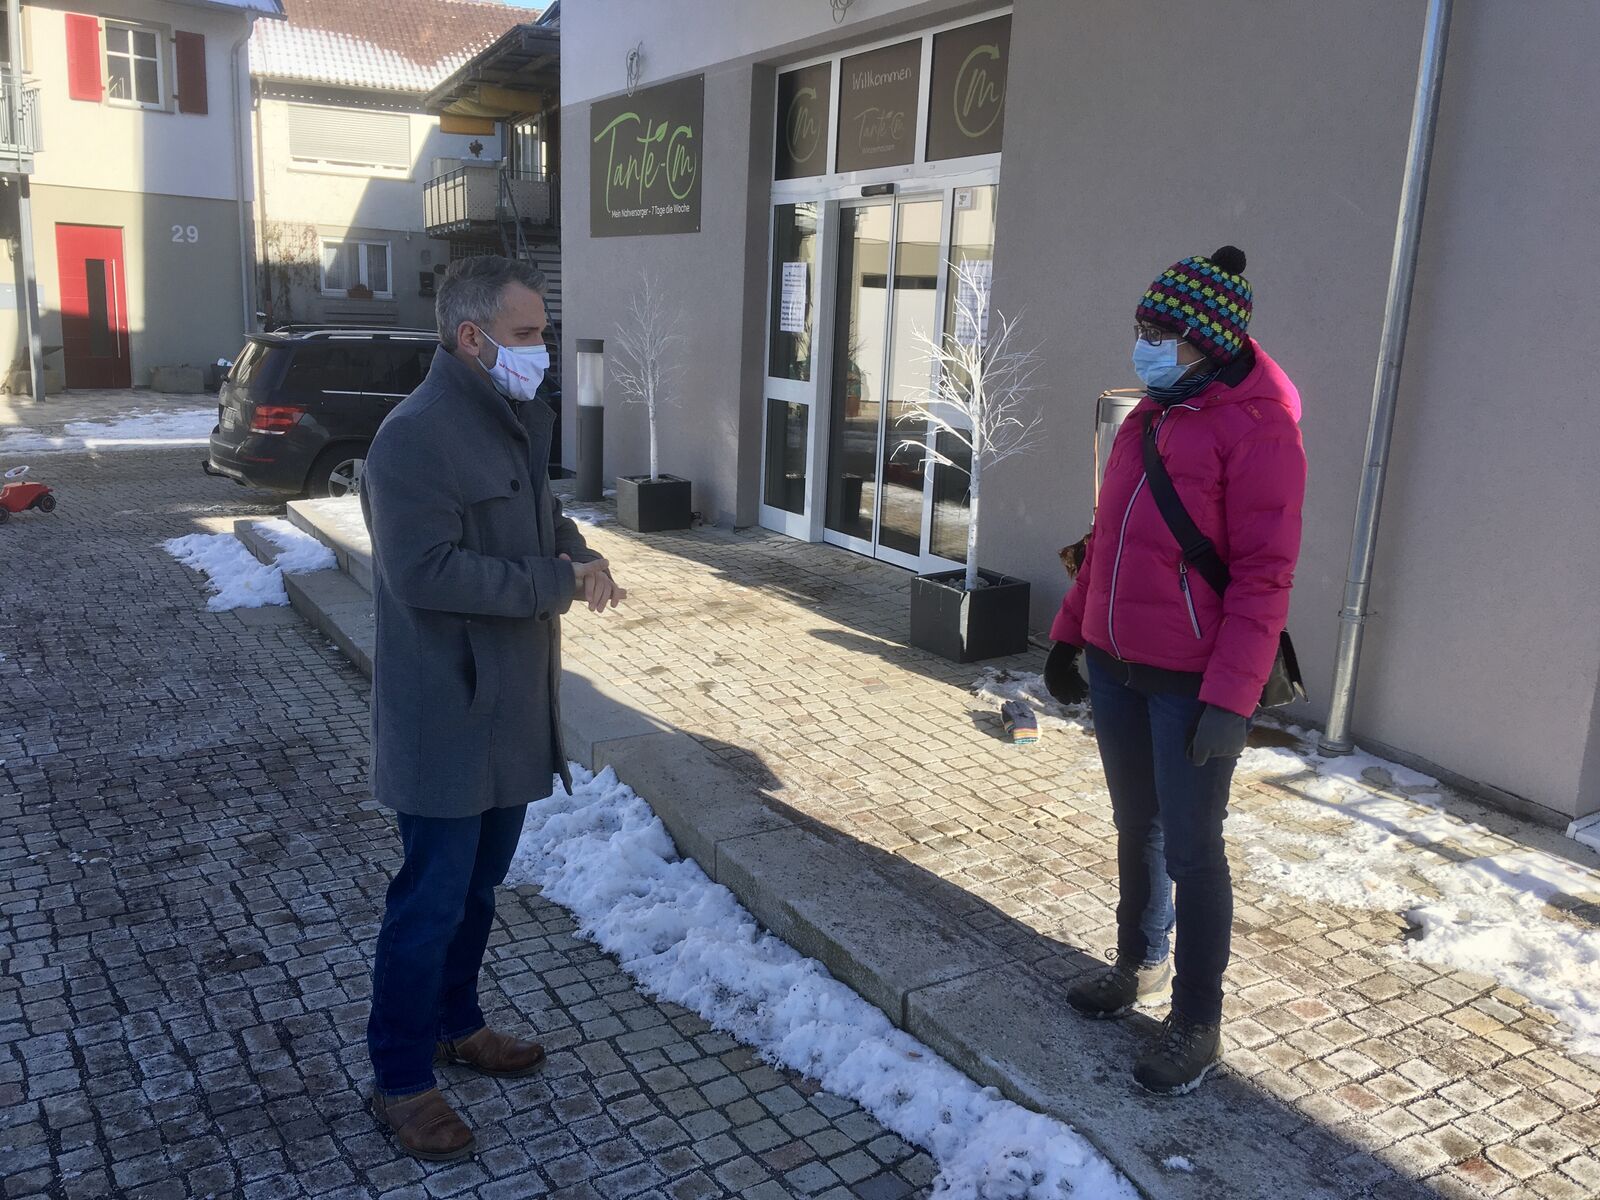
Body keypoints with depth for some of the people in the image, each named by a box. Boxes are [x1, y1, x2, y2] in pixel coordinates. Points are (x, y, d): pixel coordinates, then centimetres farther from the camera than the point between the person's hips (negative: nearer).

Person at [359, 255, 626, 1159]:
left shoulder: (516, 421, 10)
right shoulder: (416, 437, -20)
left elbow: (541, 515, 20)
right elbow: (424, 572, -27)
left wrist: (578, 551, -3)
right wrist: (561, 580, -23)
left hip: (513, 702, 9)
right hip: (446, 715, -9)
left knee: (481, 882, 21)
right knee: (432, 898, 4)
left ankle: (456, 1024, 40)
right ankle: (401, 1080, 21)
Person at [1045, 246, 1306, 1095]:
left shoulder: (1258, 428, -13)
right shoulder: (1151, 415, 12)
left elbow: (1262, 574, -18)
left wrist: (1230, 698, -22)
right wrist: (1070, 634, 18)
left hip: (1190, 679, -7)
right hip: (1115, 661, 8)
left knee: (1190, 846, 2)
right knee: (1136, 825, 20)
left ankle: (1197, 1026, 19)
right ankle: (1141, 966, 40)